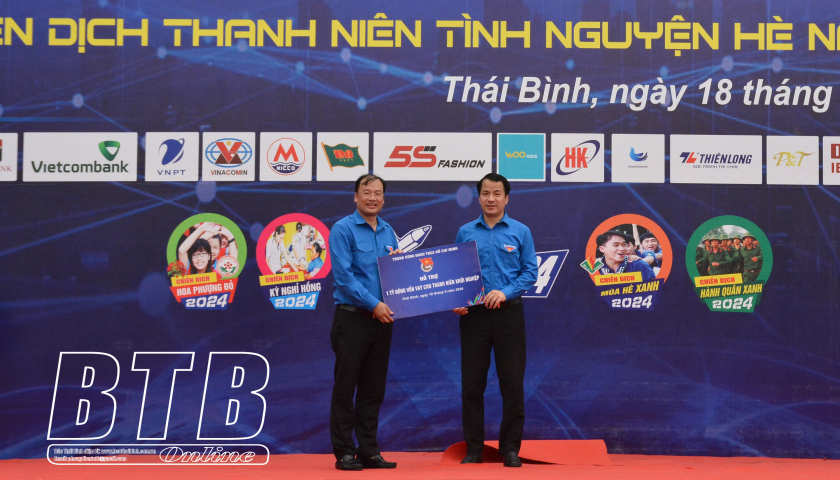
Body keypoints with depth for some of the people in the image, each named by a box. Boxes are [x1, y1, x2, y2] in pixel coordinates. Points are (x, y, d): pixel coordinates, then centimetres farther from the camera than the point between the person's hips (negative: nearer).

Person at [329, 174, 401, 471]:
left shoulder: (388, 232, 14)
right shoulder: (343, 229, -6)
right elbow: (344, 276, -15)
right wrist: (373, 304, -19)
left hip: (382, 319, 6)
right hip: (352, 316, -6)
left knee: (373, 389, 9)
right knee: (345, 386, 0)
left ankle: (369, 451, 15)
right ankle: (344, 452, 6)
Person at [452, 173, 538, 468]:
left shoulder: (520, 232, 3)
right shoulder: (465, 232, 7)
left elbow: (530, 272, 0)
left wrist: (505, 292, -15)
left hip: (508, 313, -1)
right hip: (473, 314, 1)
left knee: (512, 383, 0)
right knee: (472, 383, 3)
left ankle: (511, 448, 10)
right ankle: (473, 448, 12)